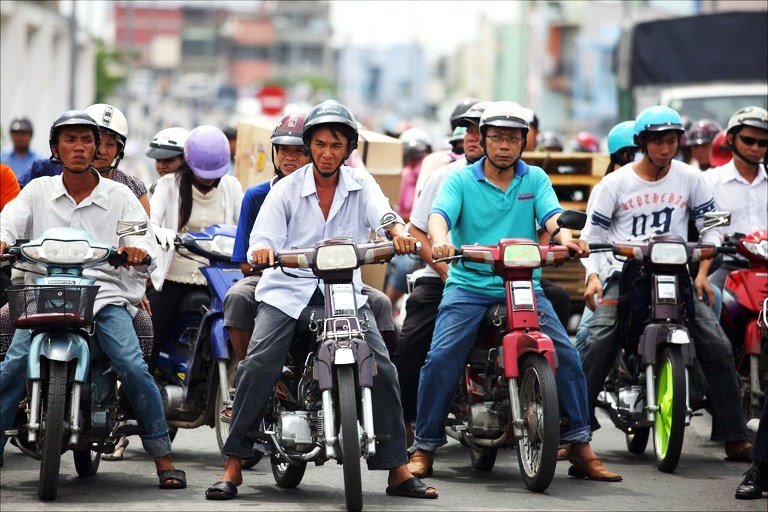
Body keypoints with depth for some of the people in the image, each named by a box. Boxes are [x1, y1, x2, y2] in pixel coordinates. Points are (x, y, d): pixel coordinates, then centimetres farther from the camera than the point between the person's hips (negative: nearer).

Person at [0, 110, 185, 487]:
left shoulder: (120, 196, 11)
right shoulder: (38, 191, 14)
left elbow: (147, 248, 3)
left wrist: (137, 252, -23)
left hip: (105, 294, -1)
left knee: (133, 367, -22)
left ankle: (162, 456, -12)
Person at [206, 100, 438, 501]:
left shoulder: (361, 184, 6)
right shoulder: (286, 189, 2)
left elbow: (381, 211, -15)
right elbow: (264, 240, -8)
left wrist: (398, 233, -39)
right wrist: (262, 250, -34)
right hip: (288, 289, -1)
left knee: (382, 369, -11)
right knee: (257, 365, -20)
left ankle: (397, 470, -2)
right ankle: (232, 468, -15)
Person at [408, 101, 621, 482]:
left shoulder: (535, 179, 12)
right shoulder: (460, 180, 6)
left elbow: (552, 216, -4)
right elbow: (439, 214, -11)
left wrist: (566, 237, -28)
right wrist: (441, 241, -35)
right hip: (469, 285, -2)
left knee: (566, 355, -13)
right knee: (441, 358, -18)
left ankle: (581, 448, -6)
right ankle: (424, 448, -6)